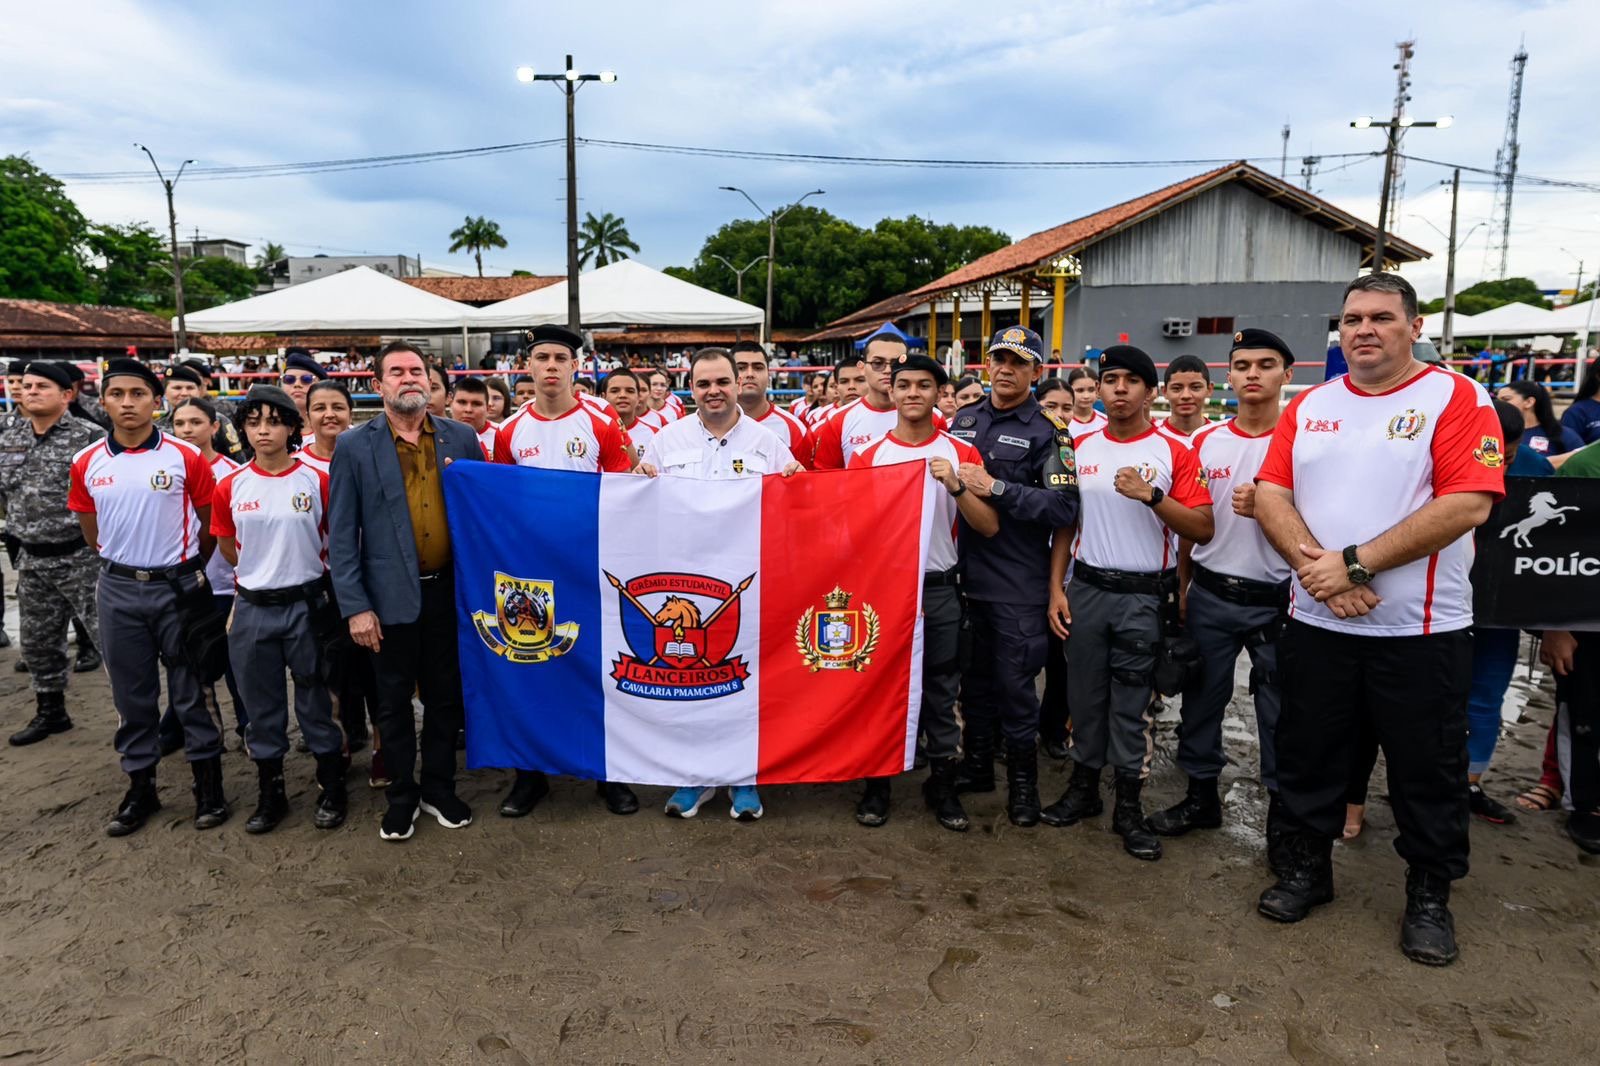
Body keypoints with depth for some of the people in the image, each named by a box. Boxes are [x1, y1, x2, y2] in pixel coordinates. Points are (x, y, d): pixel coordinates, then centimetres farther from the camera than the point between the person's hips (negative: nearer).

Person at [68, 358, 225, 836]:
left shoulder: (186, 457, -7)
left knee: (192, 690, 5)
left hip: (177, 586, -3)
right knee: (131, 693, 11)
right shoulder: (87, 463, 2)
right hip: (118, 590, 3)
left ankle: (208, 783, 17)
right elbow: (91, 530, 14)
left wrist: (183, 568, 8)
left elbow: (209, 523, 1)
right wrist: (127, 560, 12)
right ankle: (140, 787, 25)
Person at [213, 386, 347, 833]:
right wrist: (262, 571, 11)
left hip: (306, 606, -2)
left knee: (315, 700, 8)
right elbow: (228, 550, 13)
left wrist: (304, 571, 7)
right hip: (253, 610, 2)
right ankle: (270, 793, 26)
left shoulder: (317, 482, -6)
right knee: (263, 705, 12)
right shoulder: (230, 487, 1)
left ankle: (332, 789, 22)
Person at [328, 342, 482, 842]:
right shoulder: (354, 447, -3)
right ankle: (402, 795, 29)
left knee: (445, 696, 14)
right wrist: (355, 607, -8)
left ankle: (439, 787, 31)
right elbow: (341, 534, -3)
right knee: (394, 701, 12)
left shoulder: (462, 438, 2)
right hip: (392, 595, -1)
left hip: (450, 590, 2)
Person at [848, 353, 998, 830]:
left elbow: (989, 527, -6)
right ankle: (877, 784, 23)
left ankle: (943, 783, 23)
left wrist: (955, 486, -19)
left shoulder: (961, 454, 1)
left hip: (939, 591, 0)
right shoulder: (868, 456, 1)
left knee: (941, 692, 9)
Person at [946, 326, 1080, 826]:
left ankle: (1022, 779, 22)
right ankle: (976, 765, 33)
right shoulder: (964, 419, 9)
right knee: (973, 678, 16)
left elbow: (1064, 507, -18)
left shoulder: (1047, 431, -7)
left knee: (1015, 685, 5)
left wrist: (996, 488, -22)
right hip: (965, 574, 5)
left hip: (1017, 584, -5)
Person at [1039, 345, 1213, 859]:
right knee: (1085, 693, 10)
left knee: (1132, 701, 3)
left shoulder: (1175, 453, -3)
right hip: (1087, 589, 3)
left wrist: (1152, 495, -22)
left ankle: (1129, 807, 16)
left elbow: (1202, 529, -8)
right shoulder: (1080, 449, 7)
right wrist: (1056, 589, 3)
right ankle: (1083, 789, 25)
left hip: (1145, 596, -3)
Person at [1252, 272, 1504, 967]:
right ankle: (1306, 868, 32)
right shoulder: (1308, 406, 8)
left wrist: (1355, 562, -20)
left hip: (1421, 629, -3)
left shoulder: (1456, 399, -6)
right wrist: (1316, 568, -16)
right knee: (1307, 753, 14)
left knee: (1428, 770, 10)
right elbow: (1271, 496, 0)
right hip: (1316, 623, 4)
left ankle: (1430, 897, 29)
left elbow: (1466, 504, -17)